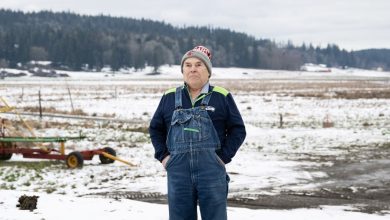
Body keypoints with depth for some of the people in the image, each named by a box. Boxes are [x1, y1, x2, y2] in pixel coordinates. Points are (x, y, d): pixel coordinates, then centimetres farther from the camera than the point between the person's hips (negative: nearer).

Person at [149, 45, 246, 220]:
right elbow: (155, 128, 19)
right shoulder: (170, 97, 11)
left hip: (211, 169, -2)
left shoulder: (222, 97, 4)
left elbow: (238, 129, 5)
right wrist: (163, 155, 7)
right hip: (178, 171, 2)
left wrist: (224, 157, -4)